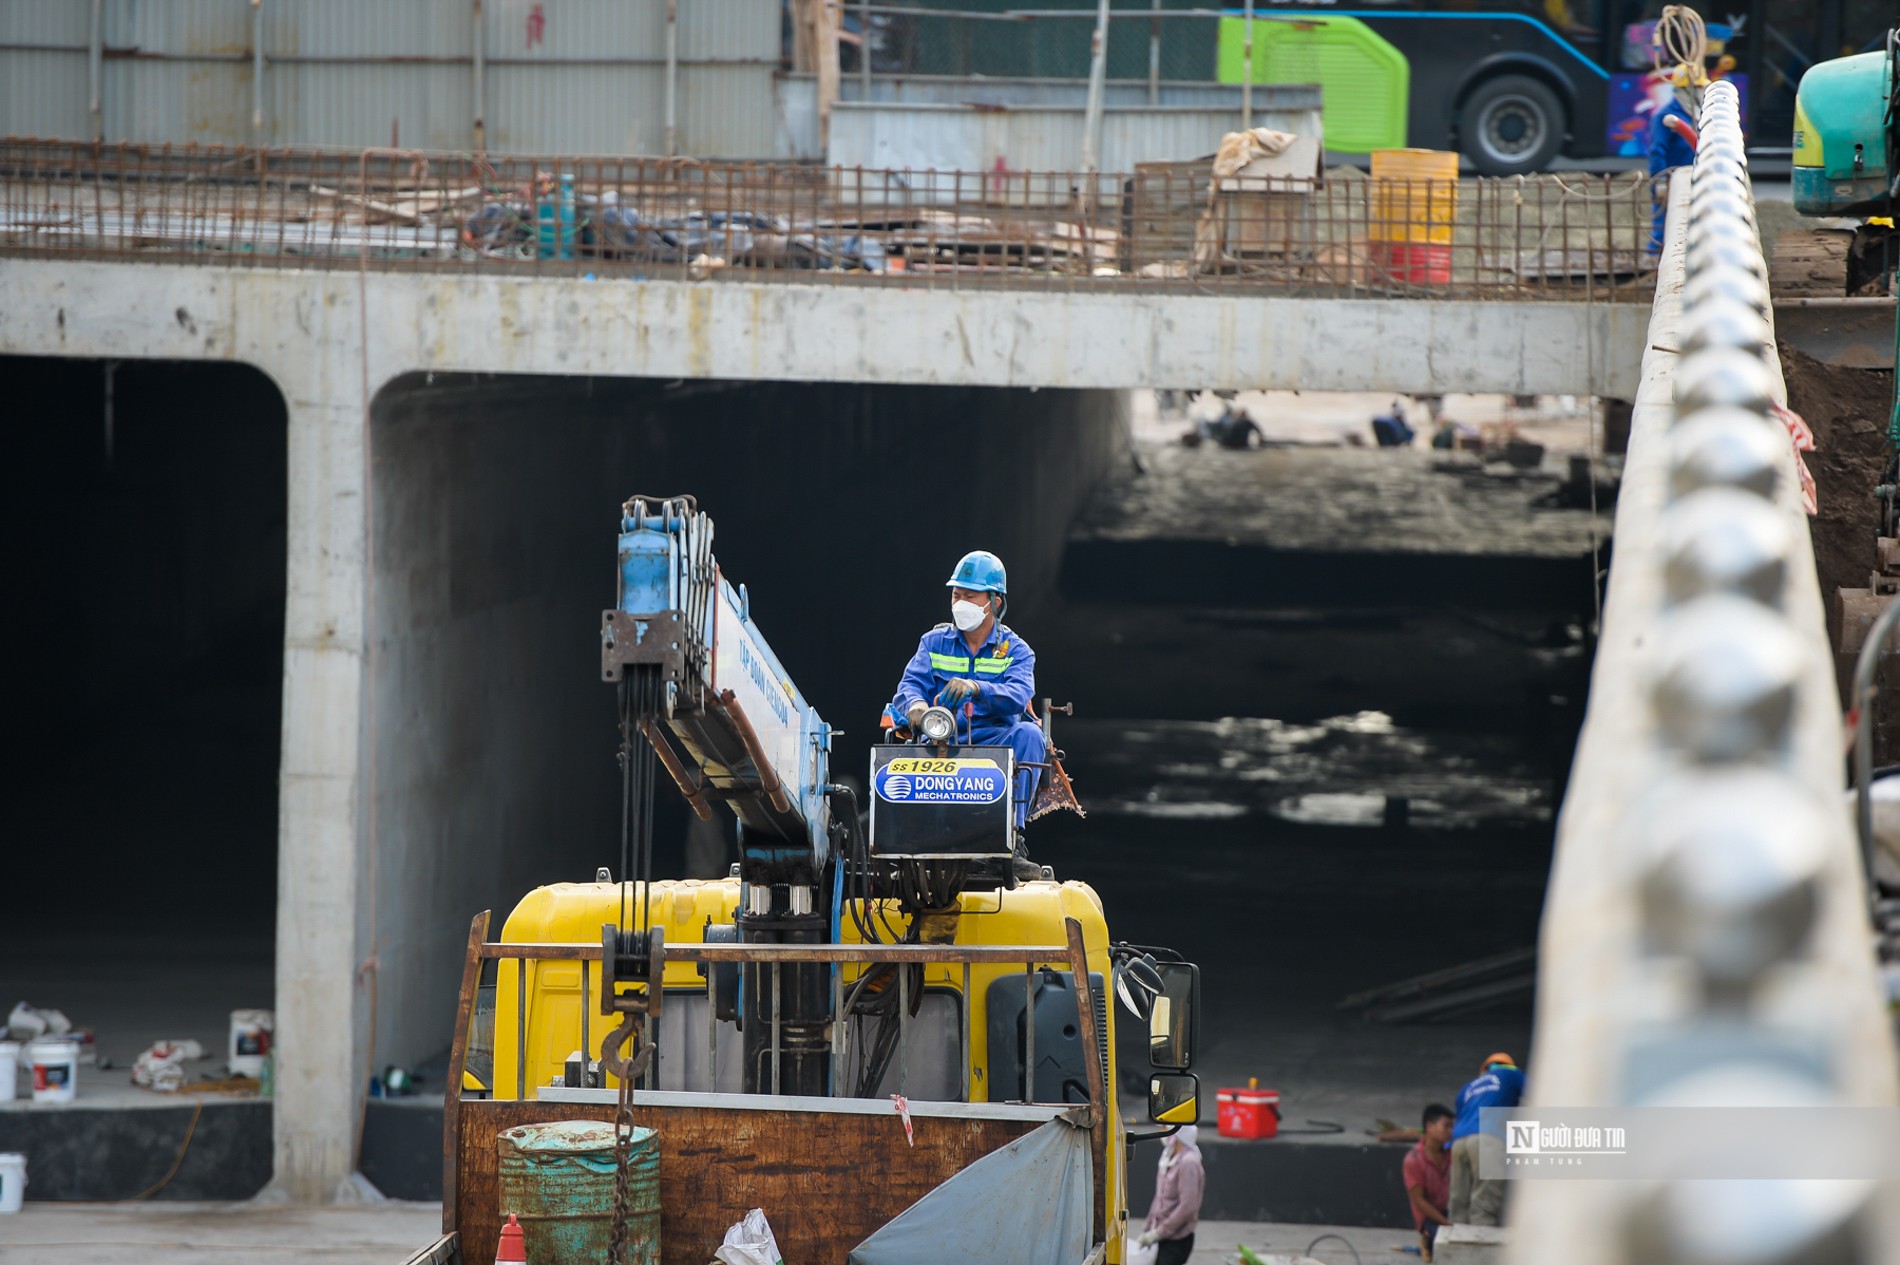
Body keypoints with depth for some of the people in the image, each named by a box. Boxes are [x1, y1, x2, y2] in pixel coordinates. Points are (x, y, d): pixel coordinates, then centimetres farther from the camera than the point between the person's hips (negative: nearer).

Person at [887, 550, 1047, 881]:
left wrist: (975, 688, -36)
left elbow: (1017, 696, -15)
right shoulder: (935, 643, 13)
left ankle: (1012, 838, -31)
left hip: (995, 746, 0)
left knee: (1028, 734, -32)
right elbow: (911, 683, -2)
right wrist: (915, 704, -29)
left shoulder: (1015, 651, 6)